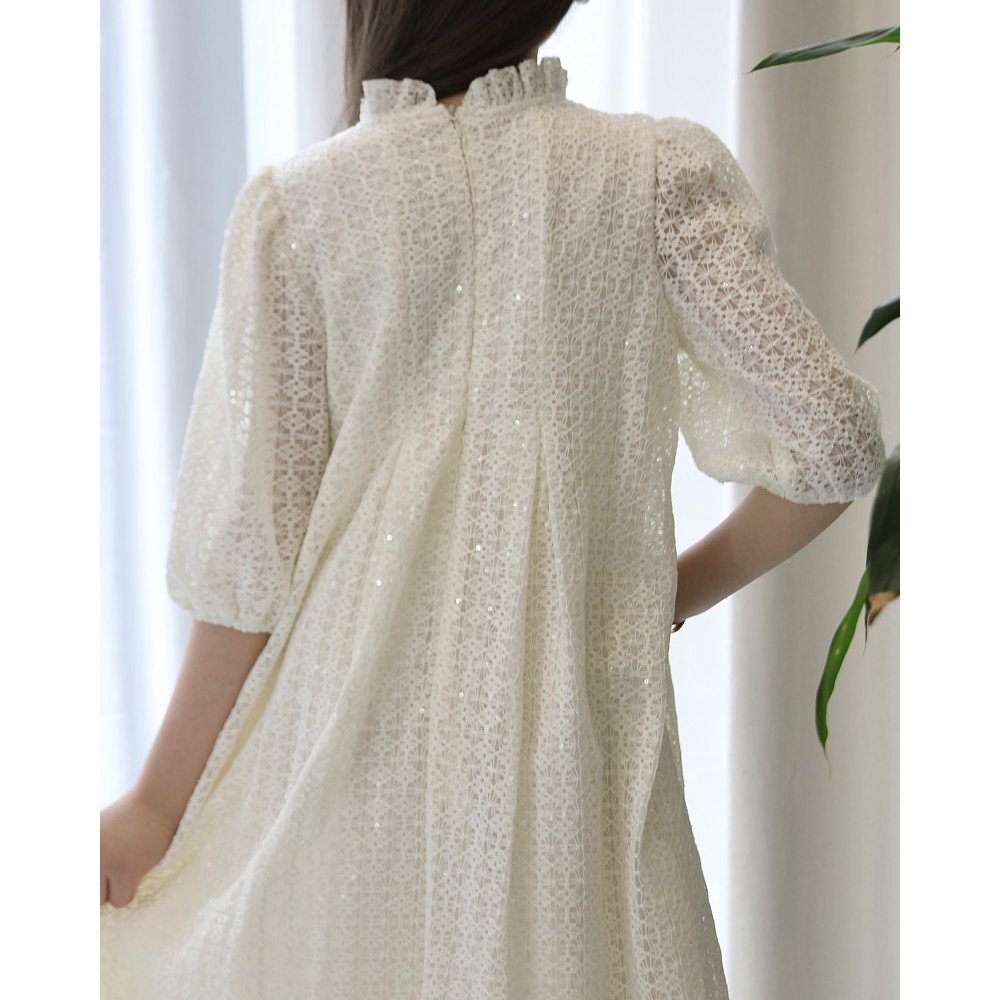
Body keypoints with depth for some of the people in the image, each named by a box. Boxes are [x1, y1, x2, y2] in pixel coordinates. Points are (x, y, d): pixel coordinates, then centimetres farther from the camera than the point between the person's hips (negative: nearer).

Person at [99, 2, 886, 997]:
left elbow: (251, 559, -5)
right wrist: (668, 596, 9)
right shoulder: (663, 171, -3)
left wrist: (155, 802, 6)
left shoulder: (294, 205, -5)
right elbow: (833, 441, -7)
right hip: (577, 757, 1)